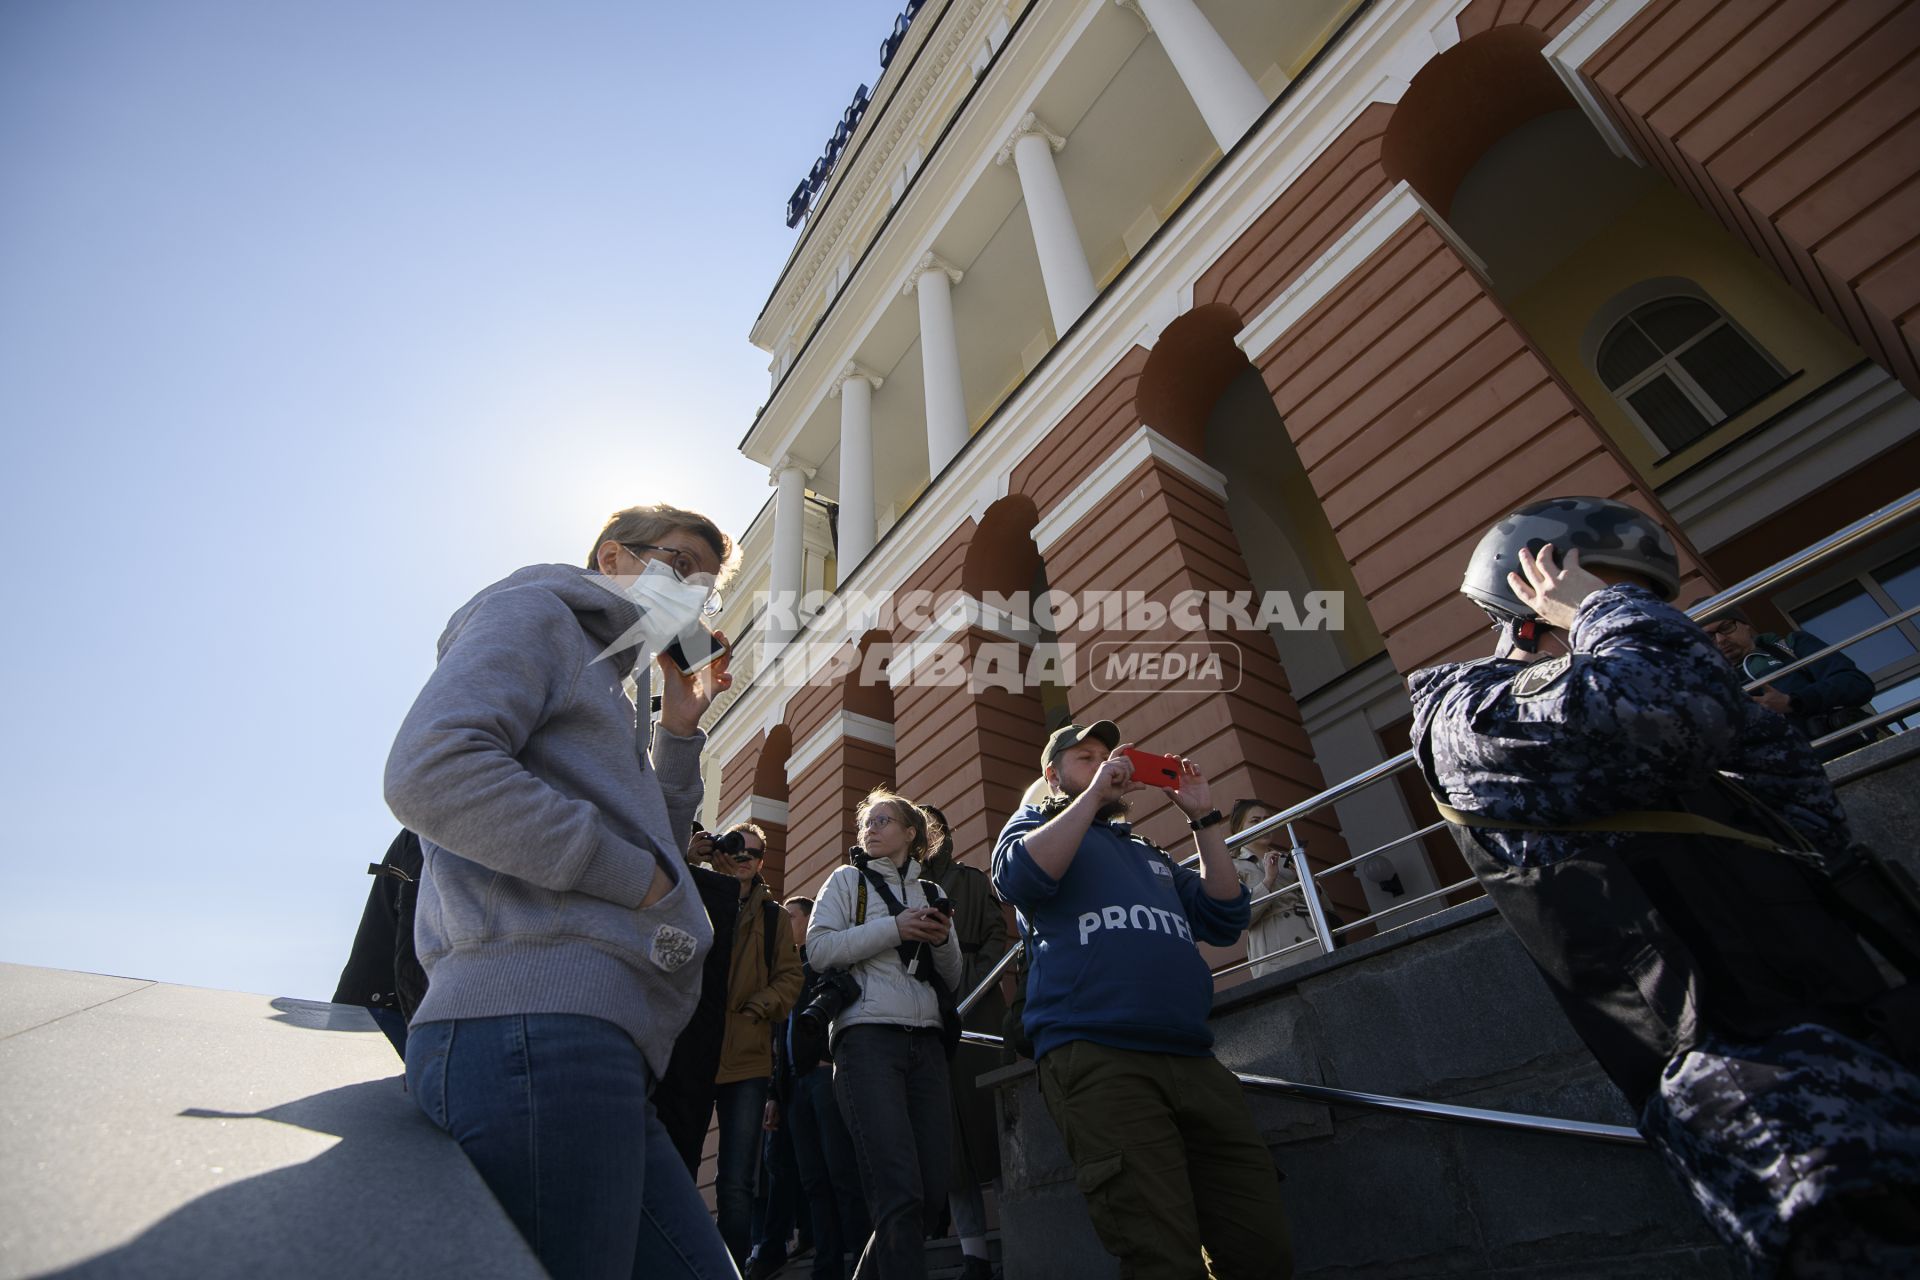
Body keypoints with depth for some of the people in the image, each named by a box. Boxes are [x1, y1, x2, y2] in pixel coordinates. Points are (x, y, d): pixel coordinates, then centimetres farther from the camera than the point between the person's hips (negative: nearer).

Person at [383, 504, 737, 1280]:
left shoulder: (600, 675, 30)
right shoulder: (533, 611, 3)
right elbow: (429, 772, -17)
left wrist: (679, 729, 21)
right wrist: (635, 874, -12)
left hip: (594, 1045, 10)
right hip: (535, 1024, -10)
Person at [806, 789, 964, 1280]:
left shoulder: (931, 893, 20)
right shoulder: (848, 880, 9)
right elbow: (819, 949, -5)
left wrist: (943, 940, -2)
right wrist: (895, 928, -12)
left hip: (926, 1041, 5)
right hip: (868, 1036, -4)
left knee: (933, 1189, 3)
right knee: (900, 1191, -13)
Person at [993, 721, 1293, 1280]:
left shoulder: (1146, 852, 31)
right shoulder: (1036, 822, 16)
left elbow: (1224, 919, 21)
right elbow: (1019, 878, -9)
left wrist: (1204, 818, 17)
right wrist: (1094, 794, -5)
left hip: (1194, 1059, 6)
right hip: (1096, 1055, -6)